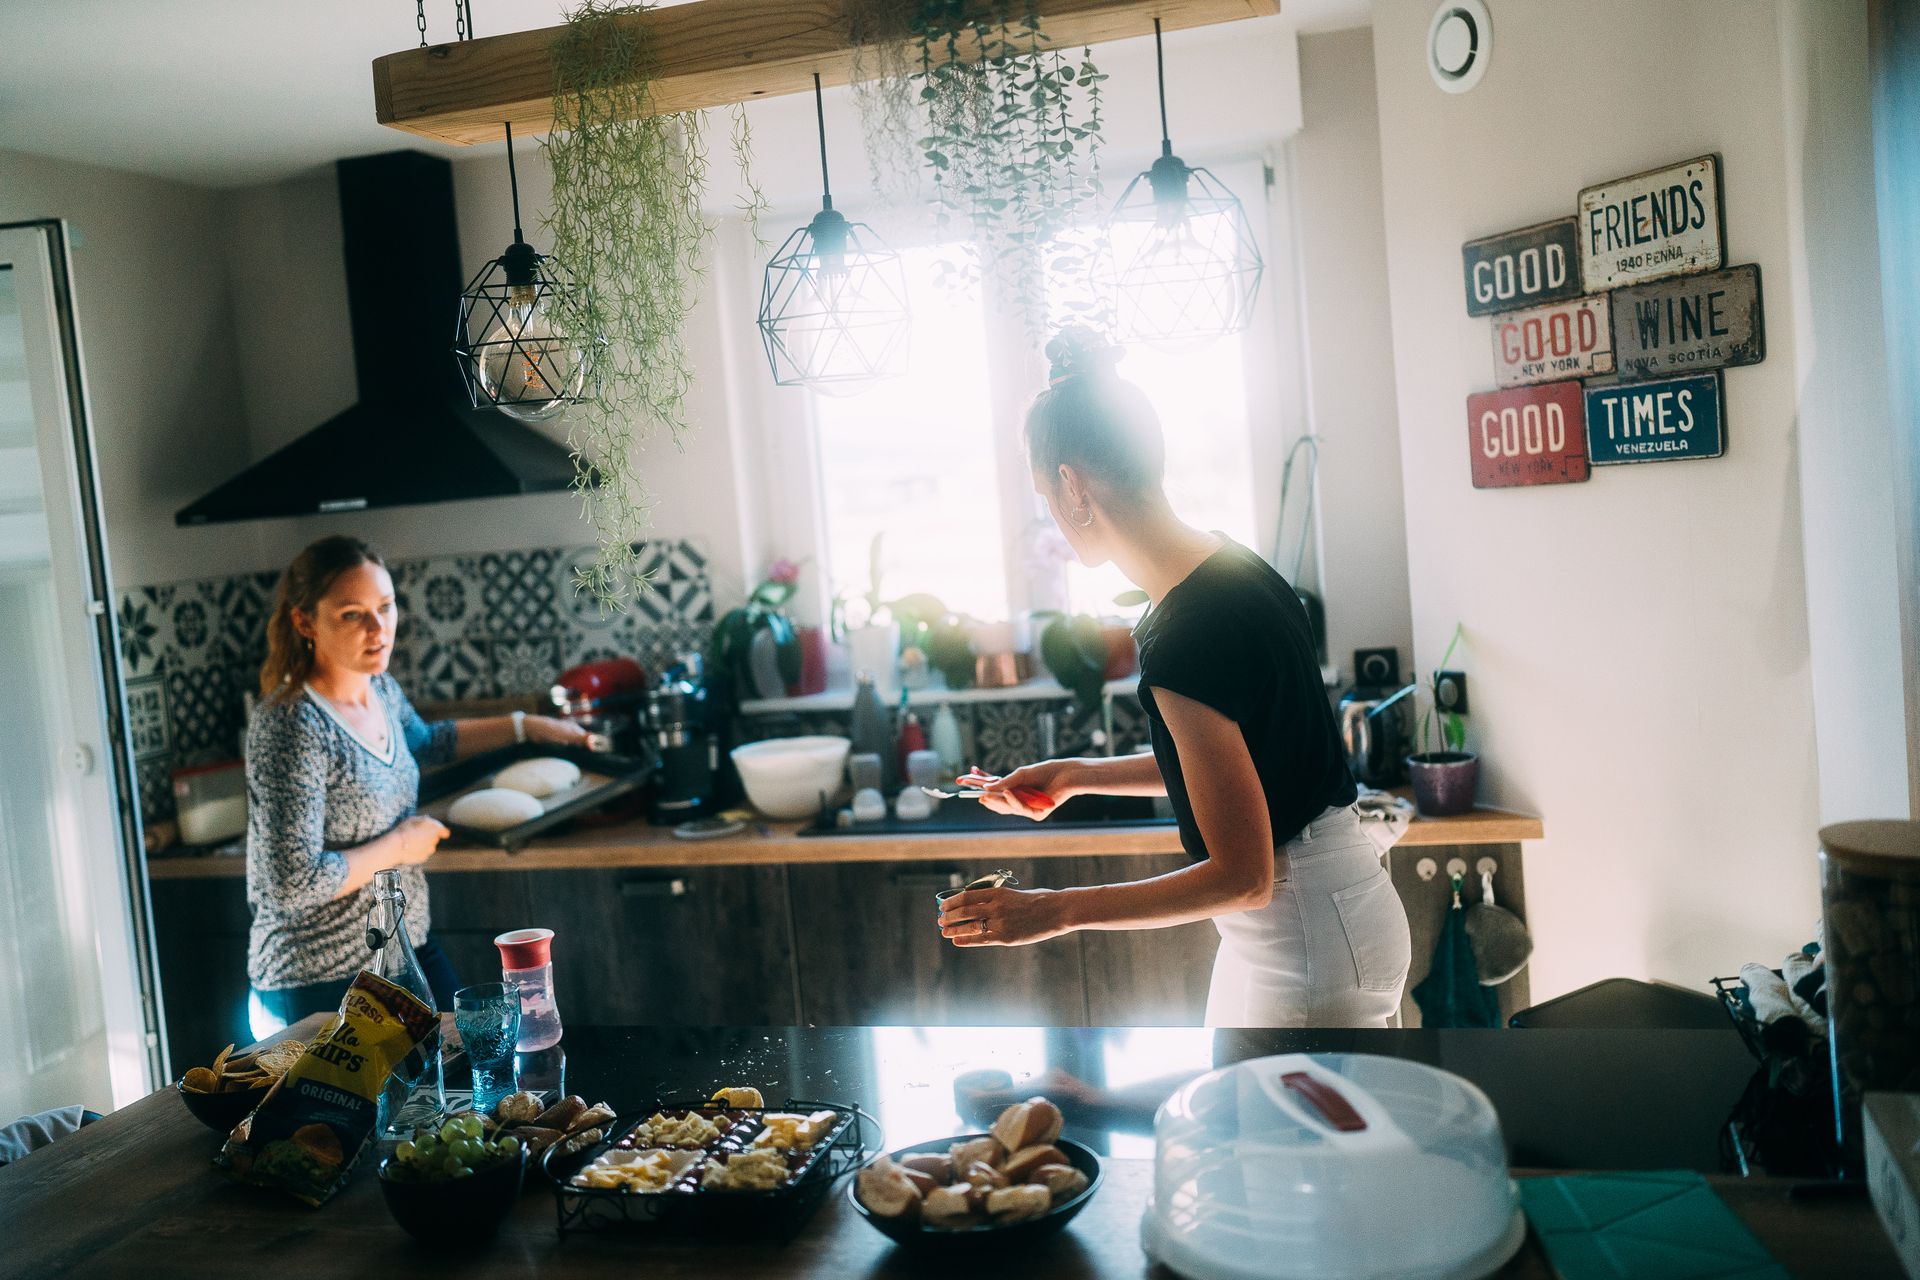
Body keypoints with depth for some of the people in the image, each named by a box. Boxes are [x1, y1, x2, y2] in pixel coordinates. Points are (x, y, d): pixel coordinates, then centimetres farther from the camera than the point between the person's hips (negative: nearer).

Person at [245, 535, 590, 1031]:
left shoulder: (381, 688, 0)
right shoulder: (292, 726, -25)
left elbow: (425, 742, 25)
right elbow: (292, 883, -28)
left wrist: (525, 726, 21)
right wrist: (398, 845, -17)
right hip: (325, 983, -8)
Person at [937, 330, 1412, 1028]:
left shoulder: (1184, 641, -28)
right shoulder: (1231, 566, 2)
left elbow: (1244, 875, -23)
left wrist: (1057, 910, -19)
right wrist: (1078, 775, 14)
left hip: (1312, 938, -10)